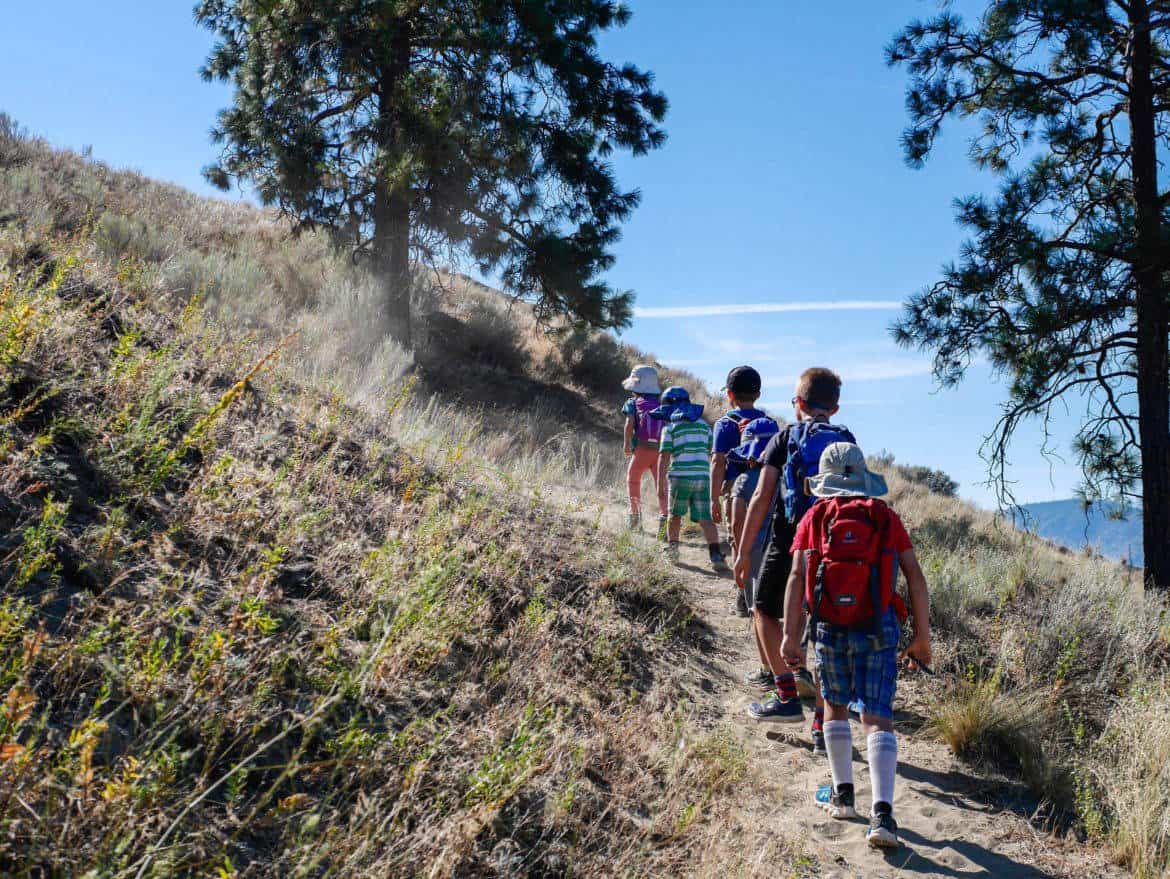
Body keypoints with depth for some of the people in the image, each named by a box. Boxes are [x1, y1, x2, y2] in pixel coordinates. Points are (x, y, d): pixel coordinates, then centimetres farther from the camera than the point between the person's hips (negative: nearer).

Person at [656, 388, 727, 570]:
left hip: (680, 475, -3)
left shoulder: (670, 426, 3)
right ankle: (715, 555, -14)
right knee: (705, 519, -1)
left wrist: (660, 483, -3)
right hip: (703, 475, 3)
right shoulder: (704, 425, 15)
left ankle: (672, 548, 24)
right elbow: (713, 454, 16)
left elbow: (664, 456, -4)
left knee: (675, 514, 17)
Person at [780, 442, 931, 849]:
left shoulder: (815, 518, 5)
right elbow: (915, 577, 3)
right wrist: (922, 635, 8)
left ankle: (842, 794, 28)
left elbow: (797, 576, -5)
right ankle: (882, 812, -14)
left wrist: (791, 635, -8)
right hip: (878, 630, 0)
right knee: (877, 718, -1)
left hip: (830, 628, 0)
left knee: (835, 706, 21)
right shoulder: (886, 517, 7)